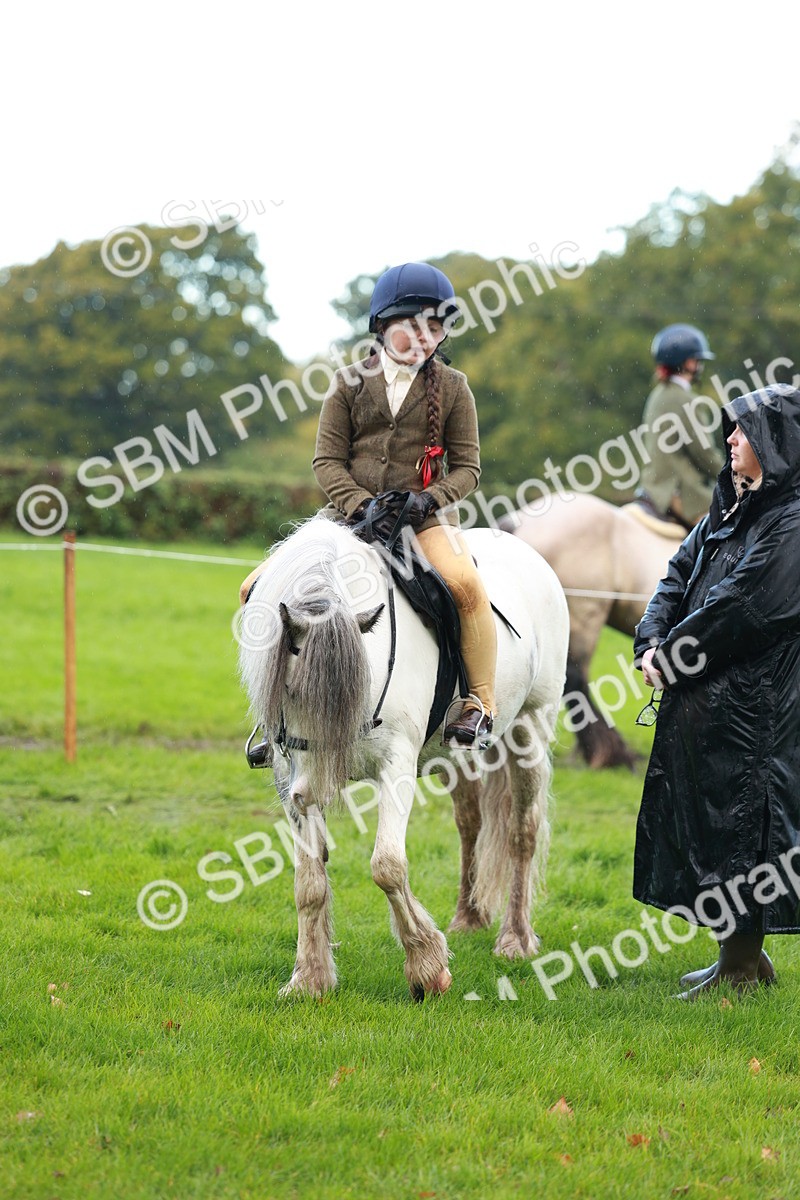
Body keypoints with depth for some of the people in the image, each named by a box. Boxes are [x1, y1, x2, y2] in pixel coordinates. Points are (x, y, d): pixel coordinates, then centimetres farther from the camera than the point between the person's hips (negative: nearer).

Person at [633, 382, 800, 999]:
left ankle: (743, 961, 5)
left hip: (750, 705, -9)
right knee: (705, 817, 13)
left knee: (738, 817, -4)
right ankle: (741, 956, 23)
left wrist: (673, 658, -13)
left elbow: (741, 606, -20)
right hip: (702, 700, 9)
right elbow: (680, 576, 13)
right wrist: (652, 641, -4)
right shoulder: (730, 508, 15)